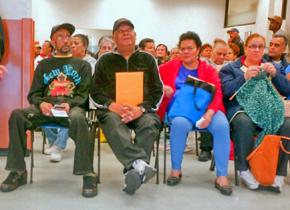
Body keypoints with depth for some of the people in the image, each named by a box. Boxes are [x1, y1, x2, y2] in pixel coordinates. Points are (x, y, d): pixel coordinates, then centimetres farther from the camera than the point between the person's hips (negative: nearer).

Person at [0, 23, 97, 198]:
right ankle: (18, 172, -19)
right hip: (46, 107, 3)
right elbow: (34, 93, 15)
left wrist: (70, 104, -15)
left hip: (73, 106, -2)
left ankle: (88, 174, -32)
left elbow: (84, 93, 7)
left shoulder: (82, 65, 18)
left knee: (78, 118, -40)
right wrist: (41, 103, -10)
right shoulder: (44, 64, 23)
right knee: (17, 115, -27)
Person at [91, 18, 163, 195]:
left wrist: (141, 108, -12)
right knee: (112, 123, -36)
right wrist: (112, 105, -12)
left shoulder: (147, 59, 15)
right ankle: (140, 164, -54)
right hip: (112, 109, 0)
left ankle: (133, 170, -41)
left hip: (142, 110, 1)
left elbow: (157, 91, 8)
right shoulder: (105, 60, 16)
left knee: (150, 124, -33)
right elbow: (96, 90, 9)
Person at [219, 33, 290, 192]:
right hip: (241, 109, -2)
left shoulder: (271, 67, 24)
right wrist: (244, 77, -16)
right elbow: (226, 90, -3)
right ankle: (244, 169, -20)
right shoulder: (231, 68, 16)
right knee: (244, 122, -38)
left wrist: (275, 74, -6)